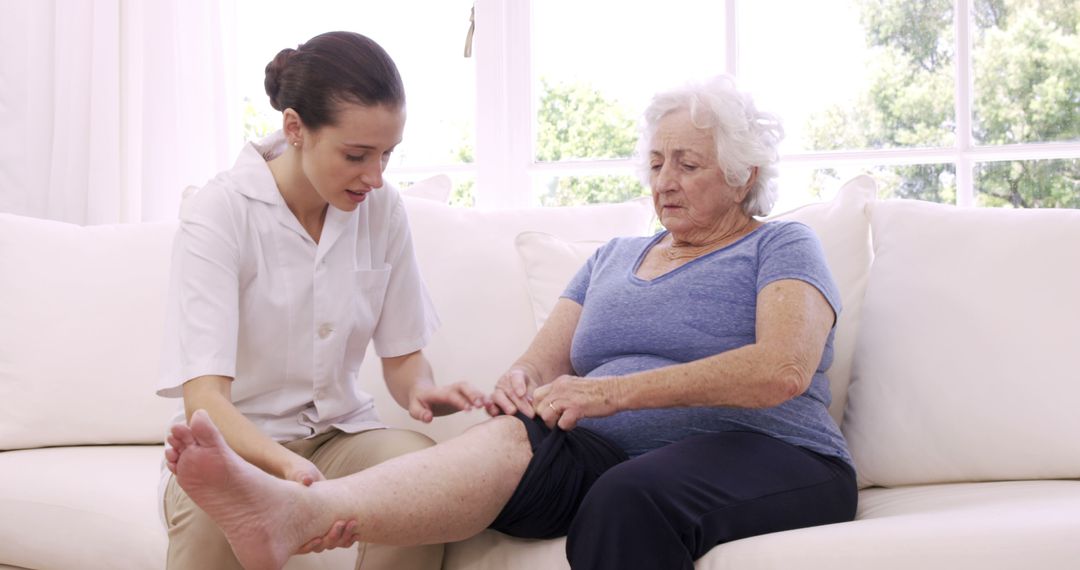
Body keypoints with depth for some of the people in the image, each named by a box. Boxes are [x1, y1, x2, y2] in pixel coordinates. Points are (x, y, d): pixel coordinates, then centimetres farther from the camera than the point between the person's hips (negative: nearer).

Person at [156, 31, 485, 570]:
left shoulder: (381, 209, -2)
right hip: (236, 441, -4)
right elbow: (203, 396, -27)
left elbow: (403, 358, 6)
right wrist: (290, 467, -47)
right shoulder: (219, 212, -16)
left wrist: (420, 389, -20)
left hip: (339, 433, 4)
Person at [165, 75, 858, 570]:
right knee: (513, 437, -28)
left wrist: (616, 391, -21)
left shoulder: (780, 247, 7)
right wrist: (519, 382, -11)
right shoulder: (613, 256, 25)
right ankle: (299, 512, -50)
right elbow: (545, 360, 16)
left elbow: (785, 368, -13)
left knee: (630, 495, -38)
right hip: (616, 457, 4)